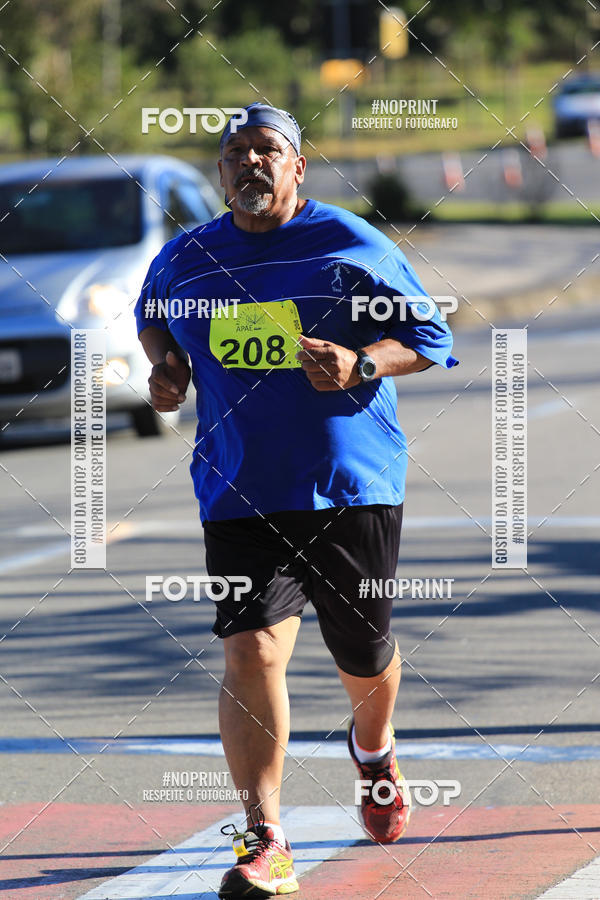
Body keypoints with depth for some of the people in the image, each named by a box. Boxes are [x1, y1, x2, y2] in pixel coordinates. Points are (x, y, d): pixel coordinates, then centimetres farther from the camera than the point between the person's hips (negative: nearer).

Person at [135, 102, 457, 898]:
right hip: (240, 495, 1)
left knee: (363, 656, 13)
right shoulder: (186, 259, 6)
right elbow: (151, 316, 27)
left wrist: (362, 364, -20)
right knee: (251, 650, -17)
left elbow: (432, 337, -1)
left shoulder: (353, 247, -4)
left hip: (352, 488, -1)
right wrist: (165, 364, 5)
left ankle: (375, 751, 50)